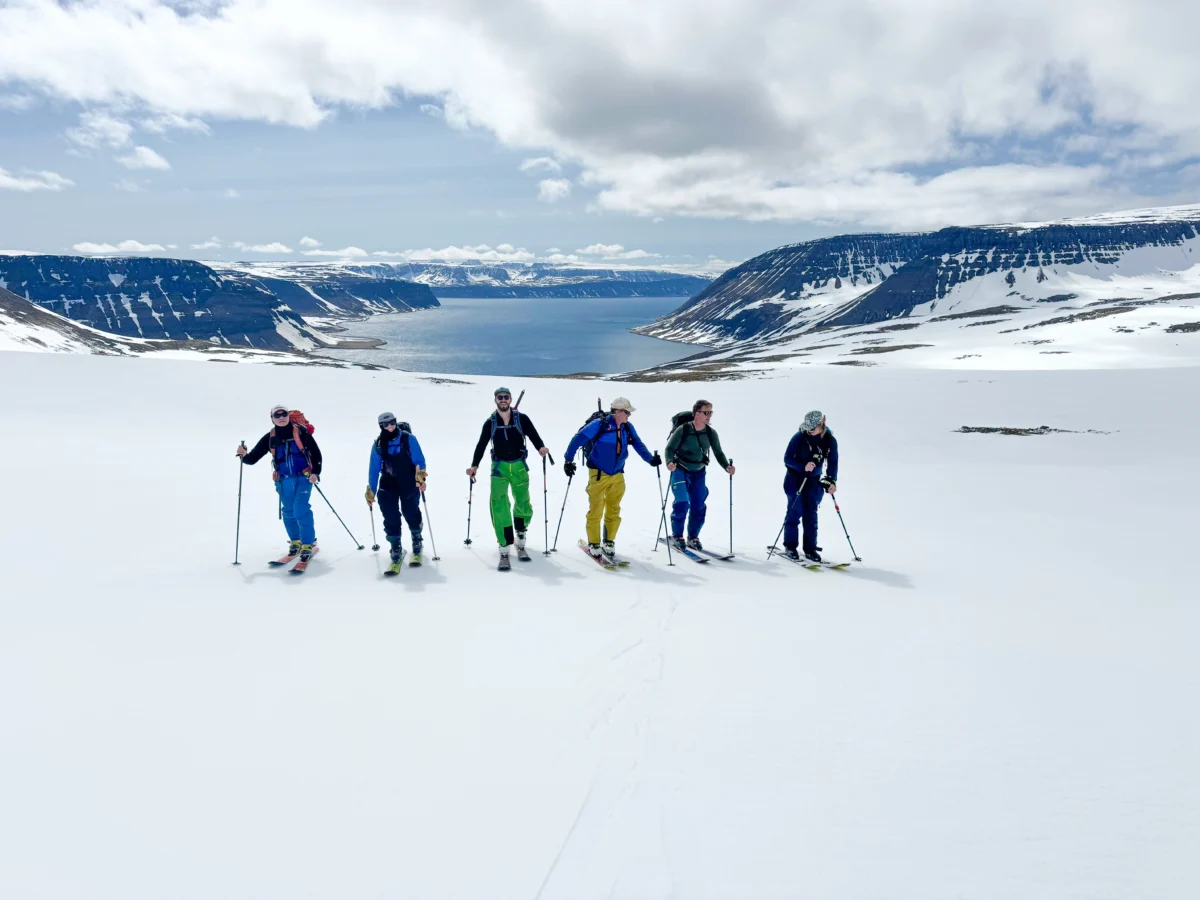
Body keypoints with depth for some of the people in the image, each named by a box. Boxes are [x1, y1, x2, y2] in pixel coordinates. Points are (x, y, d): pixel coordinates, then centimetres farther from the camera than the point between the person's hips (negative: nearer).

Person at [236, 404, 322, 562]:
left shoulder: (301, 431, -6)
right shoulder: (270, 438, 2)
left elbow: (316, 453, -2)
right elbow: (253, 458, 2)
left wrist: (315, 472, -11)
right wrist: (244, 455, -20)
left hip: (304, 477, -4)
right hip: (284, 480, 4)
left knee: (301, 510, -13)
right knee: (289, 512, 13)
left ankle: (308, 545, -4)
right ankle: (295, 542, 32)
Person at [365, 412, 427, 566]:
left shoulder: (408, 438, -10)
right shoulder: (378, 444, -1)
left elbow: (419, 460, -9)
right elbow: (374, 469, 5)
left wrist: (421, 478, -23)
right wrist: (370, 492, 6)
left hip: (409, 484, -2)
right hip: (388, 485, 2)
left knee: (411, 514, 4)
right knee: (390, 518, -1)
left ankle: (417, 540, 31)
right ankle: (395, 547, 16)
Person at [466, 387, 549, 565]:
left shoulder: (522, 419, 0)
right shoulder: (490, 423, 4)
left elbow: (533, 435, -4)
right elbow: (481, 445, 7)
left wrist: (541, 447, -24)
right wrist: (475, 465, -4)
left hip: (519, 466, 0)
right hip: (499, 467, 0)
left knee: (523, 503, 9)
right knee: (499, 505, -13)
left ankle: (520, 538, 33)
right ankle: (505, 549, -12)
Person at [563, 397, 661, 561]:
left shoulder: (628, 427, 2)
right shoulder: (600, 424, -15)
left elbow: (638, 445, 4)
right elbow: (578, 439, -15)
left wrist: (650, 459, -12)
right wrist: (568, 460, -18)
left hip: (617, 475, 5)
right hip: (598, 474, -5)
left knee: (614, 511, 10)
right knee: (596, 510, -1)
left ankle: (609, 543, 24)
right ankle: (594, 544, 14)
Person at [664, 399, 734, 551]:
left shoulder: (711, 433, -7)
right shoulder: (683, 430, -18)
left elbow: (718, 453, 1)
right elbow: (670, 448, -13)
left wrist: (727, 467, -16)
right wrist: (670, 462, -32)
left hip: (698, 473, 4)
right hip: (680, 471, -4)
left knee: (699, 507, 3)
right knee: (682, 503, -14)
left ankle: (693, 537, 20)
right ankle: (677, 535, 5)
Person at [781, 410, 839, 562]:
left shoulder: (830, 441, -10)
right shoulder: (799, 437, -18)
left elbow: (832, 463, -3)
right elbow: (787, 459, -14)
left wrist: (832, 481, -16)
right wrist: (803, 467, -29)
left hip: (814, 481, 3)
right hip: (795, 478, -2)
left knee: (811, 514, 3)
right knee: (795, 511, -3)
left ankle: (810, 548, 10)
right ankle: (790, 546, 6)